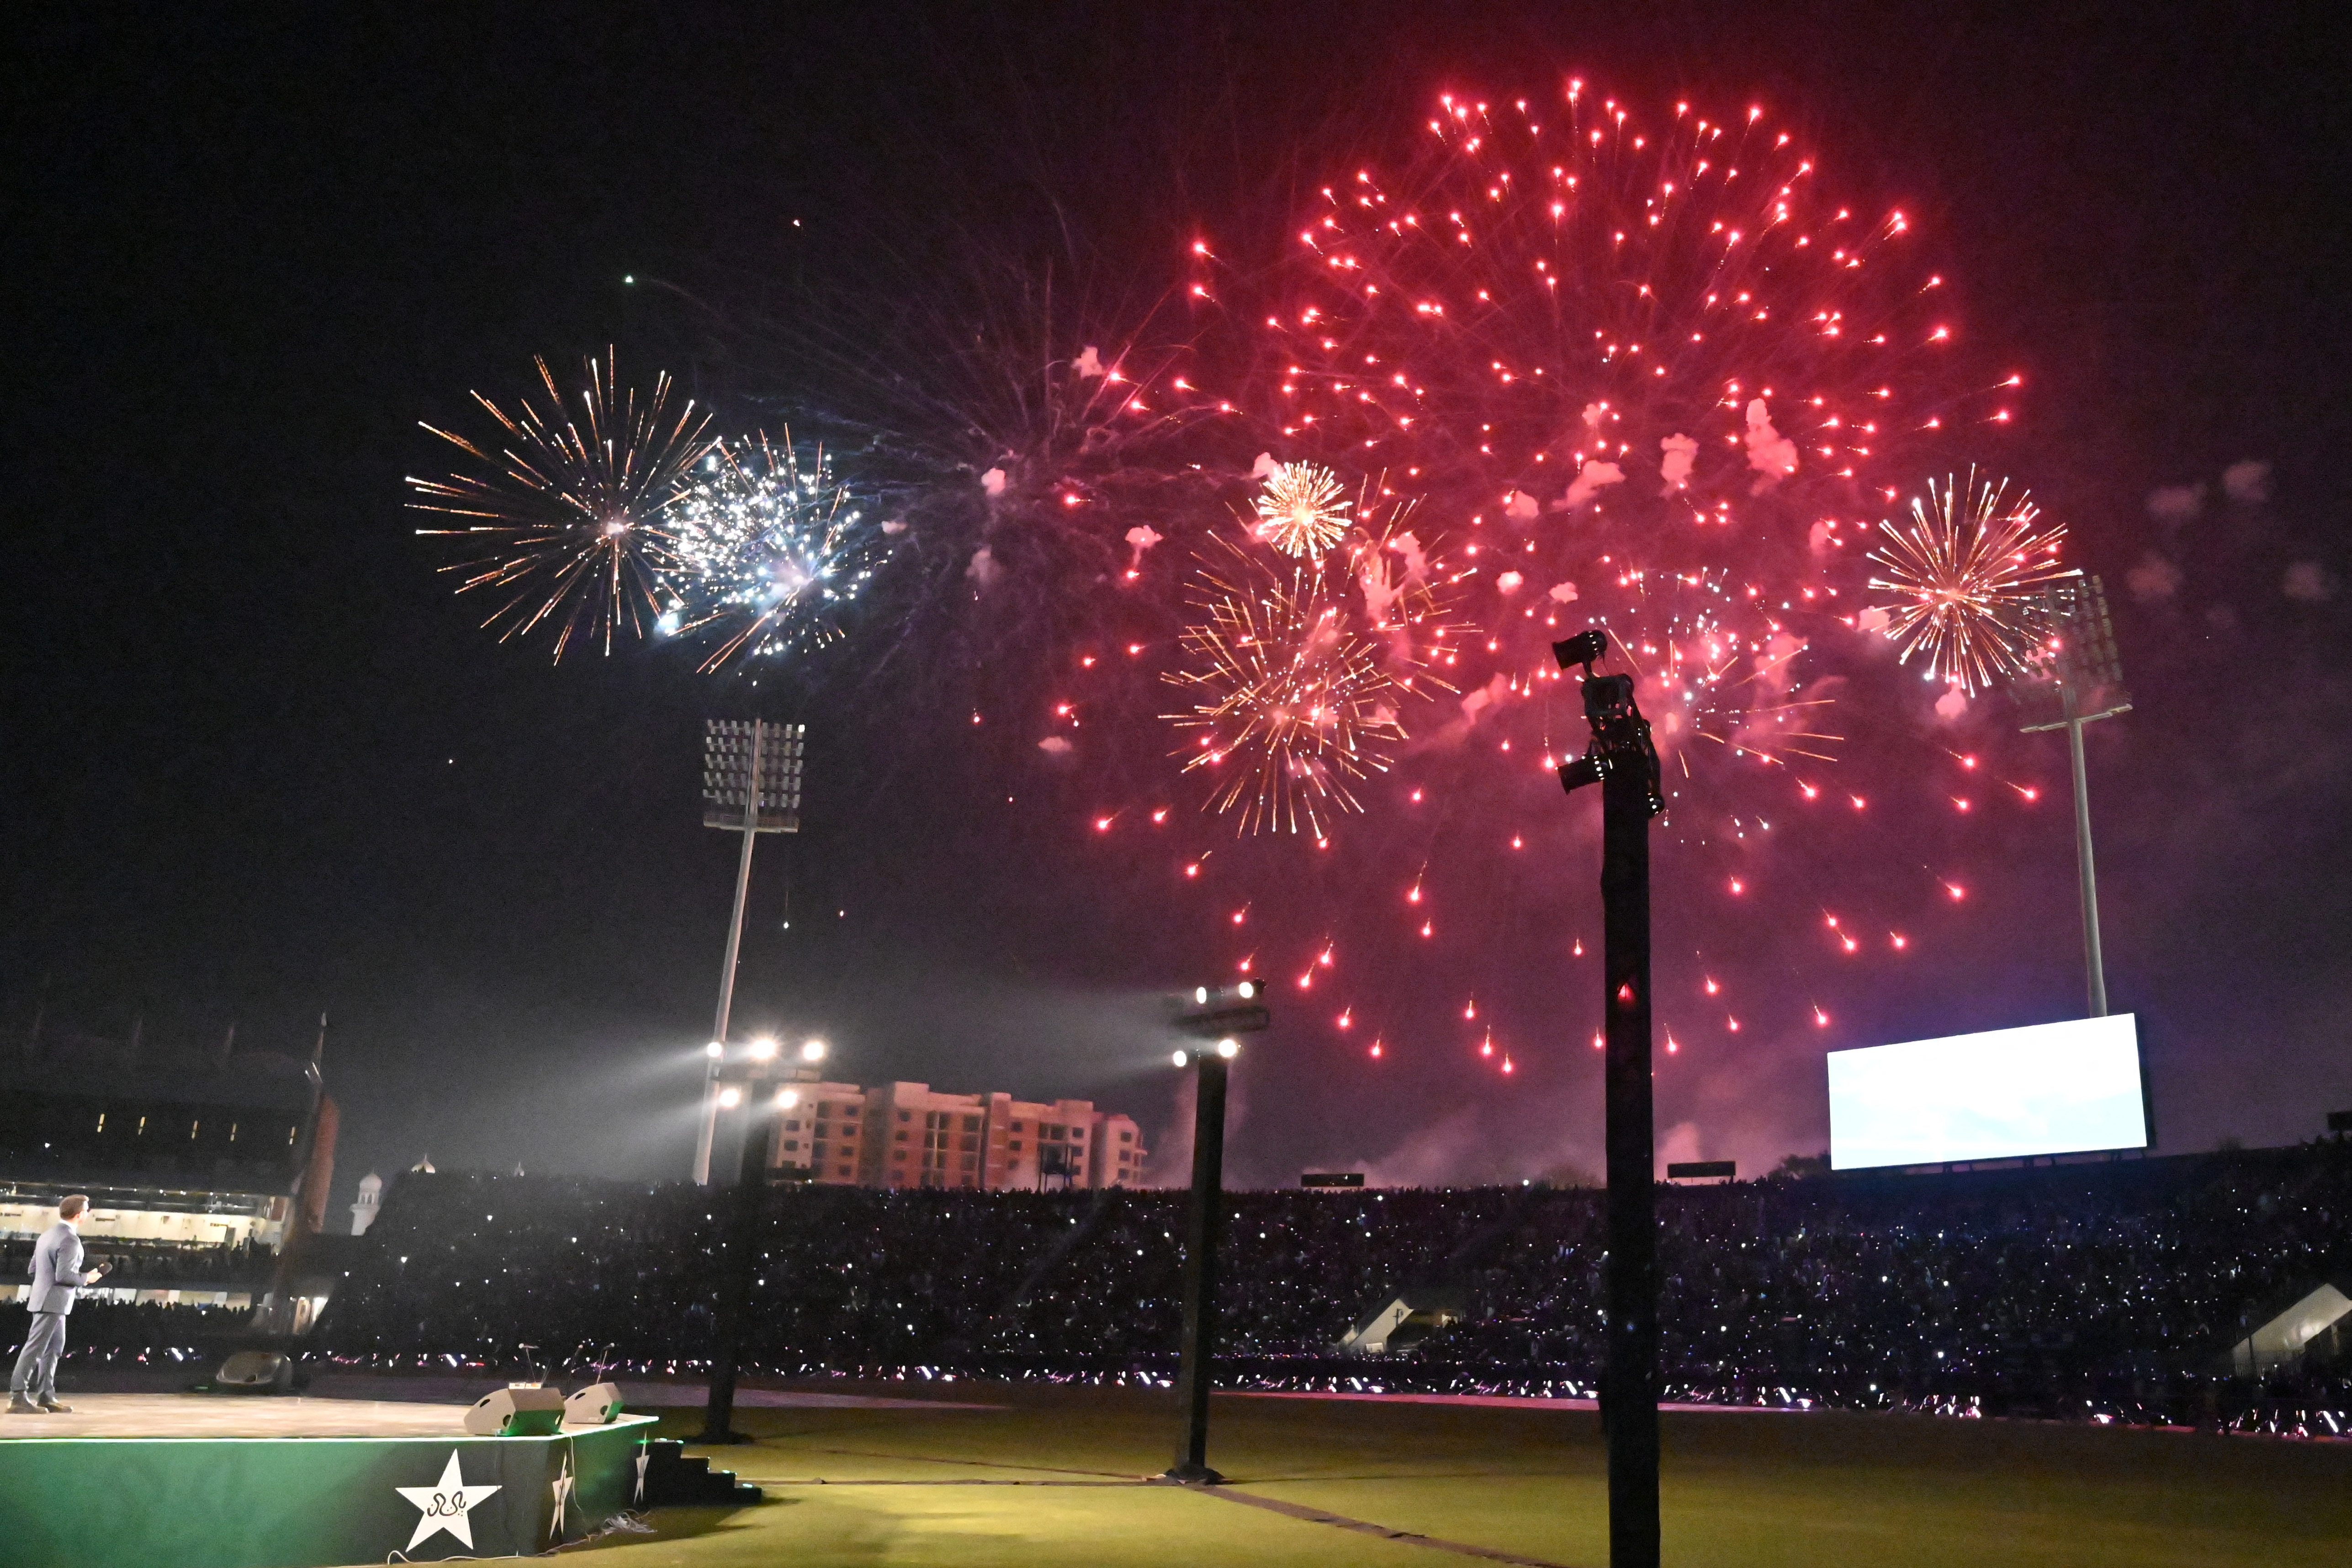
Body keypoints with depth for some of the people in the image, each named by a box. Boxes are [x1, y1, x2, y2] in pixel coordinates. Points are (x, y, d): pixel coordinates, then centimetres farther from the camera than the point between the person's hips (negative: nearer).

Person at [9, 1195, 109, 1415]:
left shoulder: (48, 1235, 13)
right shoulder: (70, 1240, -18)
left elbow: (33, 1269, 17)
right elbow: (64, 1275, -22)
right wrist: (86, 1279, -7)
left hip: (44, 1299, 10)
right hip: (53, 1302, -10)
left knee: (54, 1347, 14)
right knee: (35, 1348, -7)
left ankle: (46, 1396, 16)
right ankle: (18, 1397, -6)